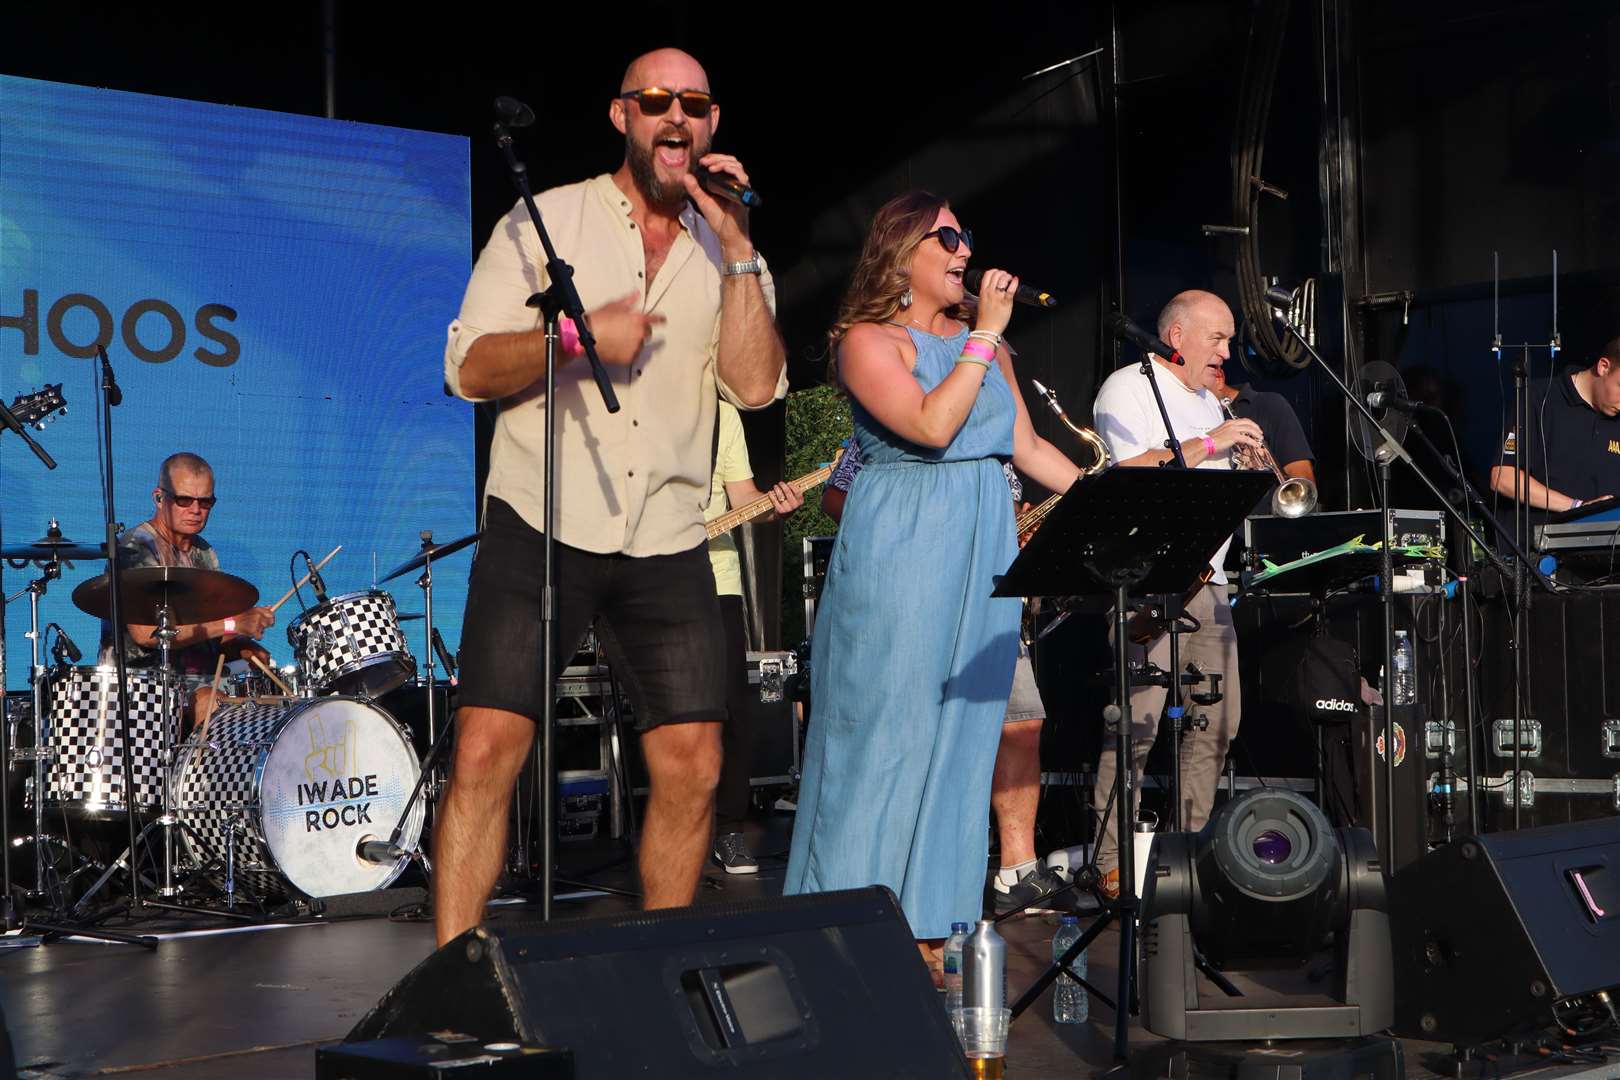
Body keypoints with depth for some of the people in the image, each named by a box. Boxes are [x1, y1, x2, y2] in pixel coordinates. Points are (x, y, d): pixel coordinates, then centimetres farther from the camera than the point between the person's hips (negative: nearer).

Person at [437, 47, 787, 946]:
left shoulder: (730, 256, 13)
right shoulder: (547, 221, 6)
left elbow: (756, 386, -4)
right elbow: (469, 368, -2)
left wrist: (736, 248, -8)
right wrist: (577, 337, -16)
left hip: (666, 544, 3)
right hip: (540, 527, -3)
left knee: (691, 766, 1)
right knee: (487, 750, -10)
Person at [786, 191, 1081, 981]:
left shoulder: (979, 339, 17)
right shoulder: (868, 340, -4)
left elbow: (1026, 446, 18)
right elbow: (931, 424, -18)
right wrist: (986, 334, -12)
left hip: (983, 550, 7)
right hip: (899, 551, -7)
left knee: (963, 735, 5)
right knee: (887, 732, -6)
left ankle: (926, 929, 11)